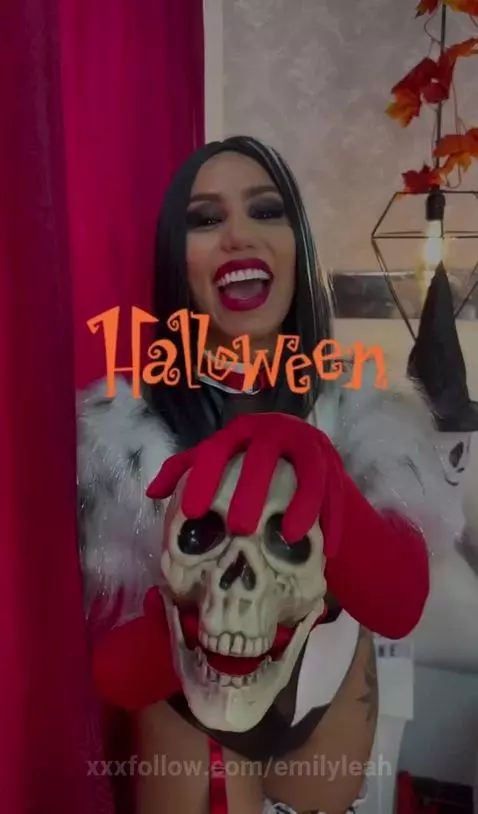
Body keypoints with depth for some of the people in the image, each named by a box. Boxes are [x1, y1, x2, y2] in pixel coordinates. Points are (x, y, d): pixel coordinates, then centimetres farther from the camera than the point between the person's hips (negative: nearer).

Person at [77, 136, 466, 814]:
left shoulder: (364, 408, -15)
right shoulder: (125, 427, -22)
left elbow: (401, 607, -27)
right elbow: (115, 672, -22)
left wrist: (315, 466, -46)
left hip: (335, 716, 3)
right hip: (191, 728, -2)